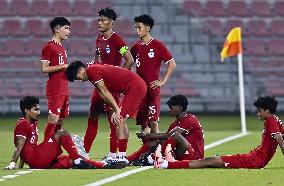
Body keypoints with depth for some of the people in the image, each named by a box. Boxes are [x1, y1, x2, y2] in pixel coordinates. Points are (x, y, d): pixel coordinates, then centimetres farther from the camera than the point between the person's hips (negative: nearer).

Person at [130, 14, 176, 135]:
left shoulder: (157, 45, -5)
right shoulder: (136, 47, 10)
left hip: (153, 89, -5)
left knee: (153, 122, -13)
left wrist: (162, 81, -8)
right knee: (143, 123, 7)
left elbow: (172, 64, -4)